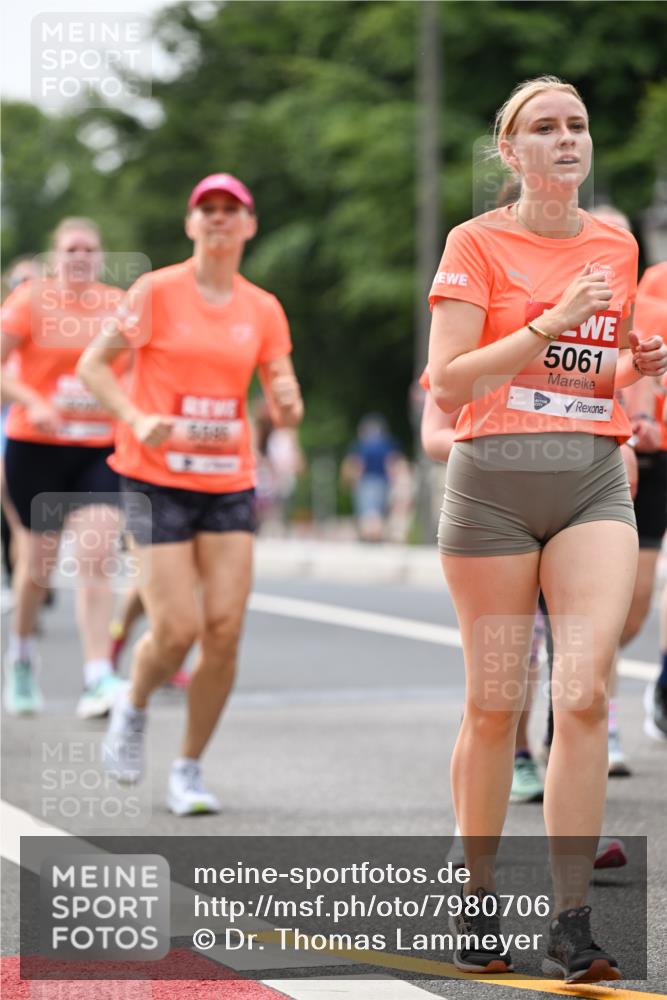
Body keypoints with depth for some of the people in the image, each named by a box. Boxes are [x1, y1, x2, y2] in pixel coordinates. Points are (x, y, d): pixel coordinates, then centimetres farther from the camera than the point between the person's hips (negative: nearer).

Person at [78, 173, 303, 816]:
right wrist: (135, 419, -19)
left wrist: (288, 402, -15)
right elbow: (93, 365, -2)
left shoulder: (263, 309, 8)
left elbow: (285, 408, 9)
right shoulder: (157, 292, -4)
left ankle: (188, 770, 11)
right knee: (177, 629, -13)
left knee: (225, 630, -6)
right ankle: (132, 708, 22)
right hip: (157, 479, -4)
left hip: (229, 481, 4)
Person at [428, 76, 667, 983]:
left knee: (585, 693, -11)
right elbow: (449, 383, -9)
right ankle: (478, 900, 20)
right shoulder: (477, 243, -1)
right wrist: (552, 323, -16)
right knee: (494, 704, 2)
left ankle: (572, 925, -8)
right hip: (494, 481, -3)